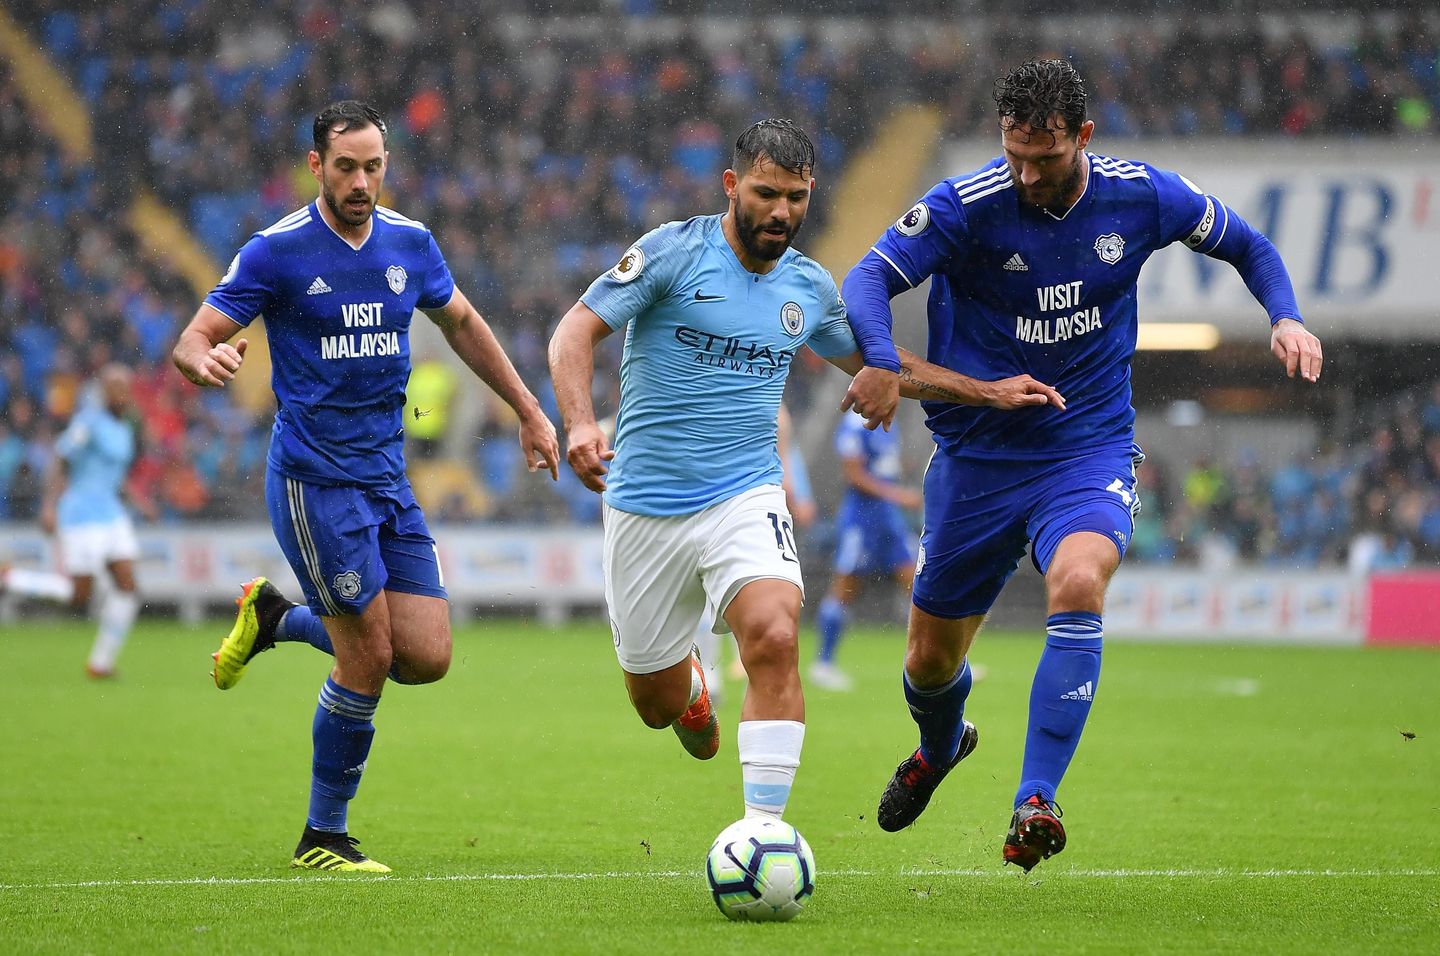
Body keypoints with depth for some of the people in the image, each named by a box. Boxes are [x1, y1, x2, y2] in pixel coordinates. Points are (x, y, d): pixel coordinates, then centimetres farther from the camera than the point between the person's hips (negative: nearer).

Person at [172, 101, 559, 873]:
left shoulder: (410, 244, 7)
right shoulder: (277, 251, -9)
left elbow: (461, 323, 23)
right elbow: (193, 339, -9)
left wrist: (528, 411, 23)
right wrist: (203, 359, -33)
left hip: (388, 479, 6)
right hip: (314, 481, -6)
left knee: (426, 657, -2)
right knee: (369, 659, -8)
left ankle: (277, 618, 23)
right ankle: (323, 837, 8)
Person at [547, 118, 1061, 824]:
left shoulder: (810, 287, 8)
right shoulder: (674, 252, -7)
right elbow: (576, 331, -11)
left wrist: (987, 391, 20)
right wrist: (581, 423, -29)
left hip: (744, 498, 2)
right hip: (644, 508, -2)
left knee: (773, 637, -28)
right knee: (656, 705, 7)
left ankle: (764, 825, -23)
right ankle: (691, 687, 46)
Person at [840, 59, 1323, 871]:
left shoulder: (1142, 197, -7)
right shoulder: (964, 207, -15)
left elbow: (1244, 244, 10)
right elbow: (871, 278, -23)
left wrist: (1286, 317, -8)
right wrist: (881, 359, -44)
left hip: (1090, 449, 0)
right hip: (977, 458, 1)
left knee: (1079, 584, -32)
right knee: (932, 658, 9)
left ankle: (1035, 804, -31)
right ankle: (941, 746, 48)